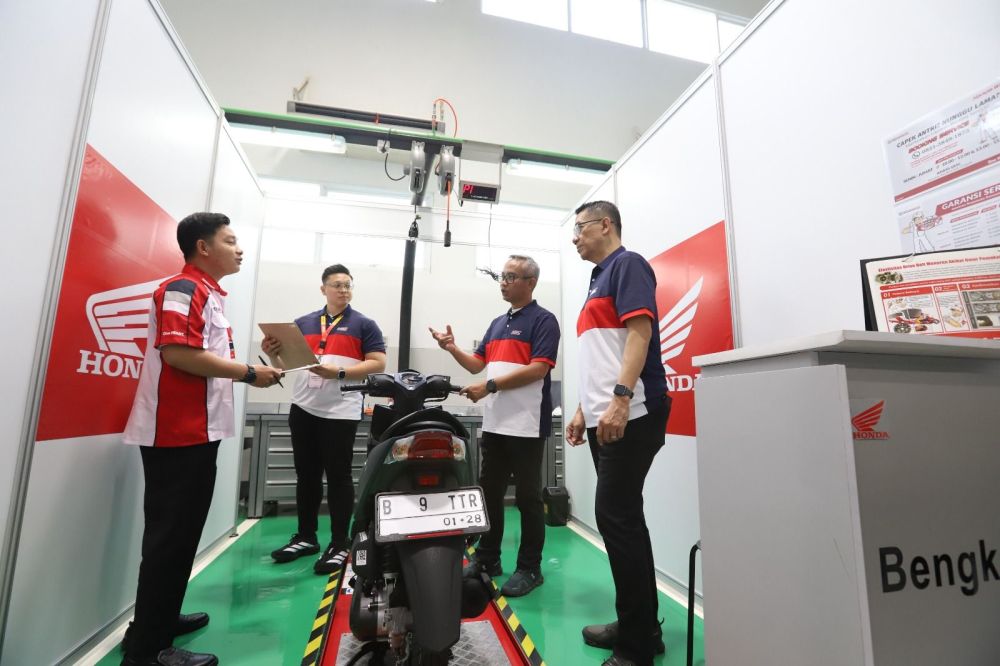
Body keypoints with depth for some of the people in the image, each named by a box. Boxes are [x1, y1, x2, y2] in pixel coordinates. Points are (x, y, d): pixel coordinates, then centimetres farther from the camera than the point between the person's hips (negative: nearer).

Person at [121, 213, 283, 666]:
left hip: (198, 430, 10)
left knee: (183, 530, 18)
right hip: (177, 431, -10)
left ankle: (162, 618, 33)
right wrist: (248, 373, -18)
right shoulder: (183, 288, -12)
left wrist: (254, 367, 11)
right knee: (170, 534, -2)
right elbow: (178, 354, -24)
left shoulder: (209, 293, 19)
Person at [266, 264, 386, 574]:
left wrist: (340, 372, -19)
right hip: (303, 409, 5)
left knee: (338, 477, 1)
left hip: (341, 411, -5)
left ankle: (340, 544, 13)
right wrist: (273, 352, -8)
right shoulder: (303, 323, 14)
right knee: (306, 475, 15)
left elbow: (378, 363, -8)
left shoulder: (364, 325, 0)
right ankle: (306, 536, 30)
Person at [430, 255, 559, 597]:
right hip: (494, 423, 8)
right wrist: (453, 348, 0)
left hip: (526, 425, -7)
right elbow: (477, 364, 17)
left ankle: (530, 568, 19)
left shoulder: (543, 320, -7)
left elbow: (538, 368, -18)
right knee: (489, 493, 15)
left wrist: (490, 386, -20)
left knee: (527, 497, 5)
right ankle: (487, 557, 31)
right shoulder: (497, 323, 17)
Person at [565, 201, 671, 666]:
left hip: (630, 415, -9)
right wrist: (583, 411, 21)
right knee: (622, 518, 12)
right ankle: (641, 626, 26)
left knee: (616, 517, -7)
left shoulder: (627, 264, -2)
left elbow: (639, 330, -16)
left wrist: (620, 399, -26)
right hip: (603, 418, 9)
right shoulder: (599, 280, 24)